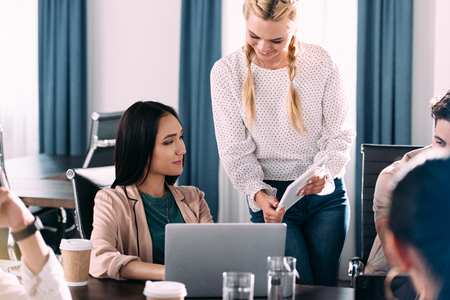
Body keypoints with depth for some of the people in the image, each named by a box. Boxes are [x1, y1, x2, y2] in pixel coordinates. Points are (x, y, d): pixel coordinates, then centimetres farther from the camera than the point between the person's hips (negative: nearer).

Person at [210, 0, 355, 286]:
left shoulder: (320, 62, -7)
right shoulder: (227, 72, -7)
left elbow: (340, 133, -2)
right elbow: (235, 149, -5)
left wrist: (325, 171, -21)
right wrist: (258, 193, -20)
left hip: (325, 192, 1)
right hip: (270, 197, -1)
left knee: (325, 288, 4)